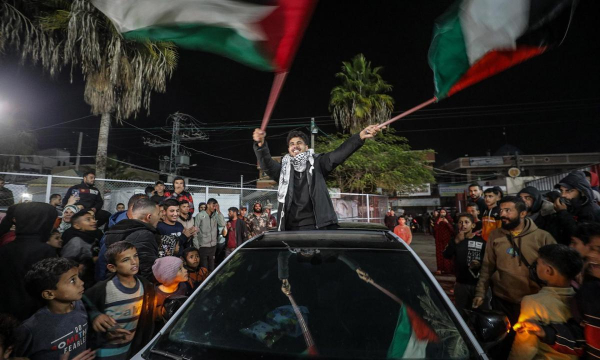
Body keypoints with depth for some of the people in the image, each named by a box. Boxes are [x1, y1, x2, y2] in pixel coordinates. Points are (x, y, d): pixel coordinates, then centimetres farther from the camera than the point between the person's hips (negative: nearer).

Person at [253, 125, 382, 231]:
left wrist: (360, 137, -20)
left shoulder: (316, 163, 8)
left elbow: (338, 154, -5)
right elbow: (267, 164, -4)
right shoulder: (284, 168, 13)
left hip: (319, 224, -1)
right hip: (292, 228, 2)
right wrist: (261, 144, -25)